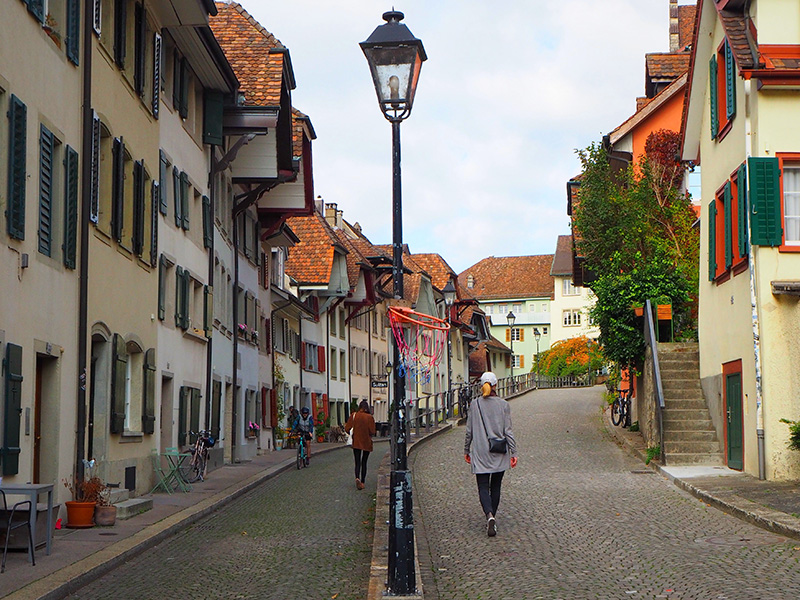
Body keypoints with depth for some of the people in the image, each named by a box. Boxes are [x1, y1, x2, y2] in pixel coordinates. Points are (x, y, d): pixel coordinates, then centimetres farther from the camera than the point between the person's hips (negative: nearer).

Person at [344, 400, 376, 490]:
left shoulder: (353, 415, -7)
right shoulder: (369, 417, -10)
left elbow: (347, 428, -6)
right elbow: (372, 432, -11)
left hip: (356, 443, 0)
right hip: (366, 443, 0)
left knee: (357, 462, 4)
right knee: (364, 462, 13)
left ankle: (357, 478, -22)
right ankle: (362, 482, 14)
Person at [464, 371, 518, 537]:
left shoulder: (475, 404, -3)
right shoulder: (503, 405, -5)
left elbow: (469, 431, 1)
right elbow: (507, 431, -6)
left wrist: (466, 450, 13)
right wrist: (514, 452, -1)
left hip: (480, 453, -1)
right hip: (499, 455, 1)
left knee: (483, 487, 0)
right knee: (495, 486, 15)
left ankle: (490, 515, -23)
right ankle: (492, 518, 21)